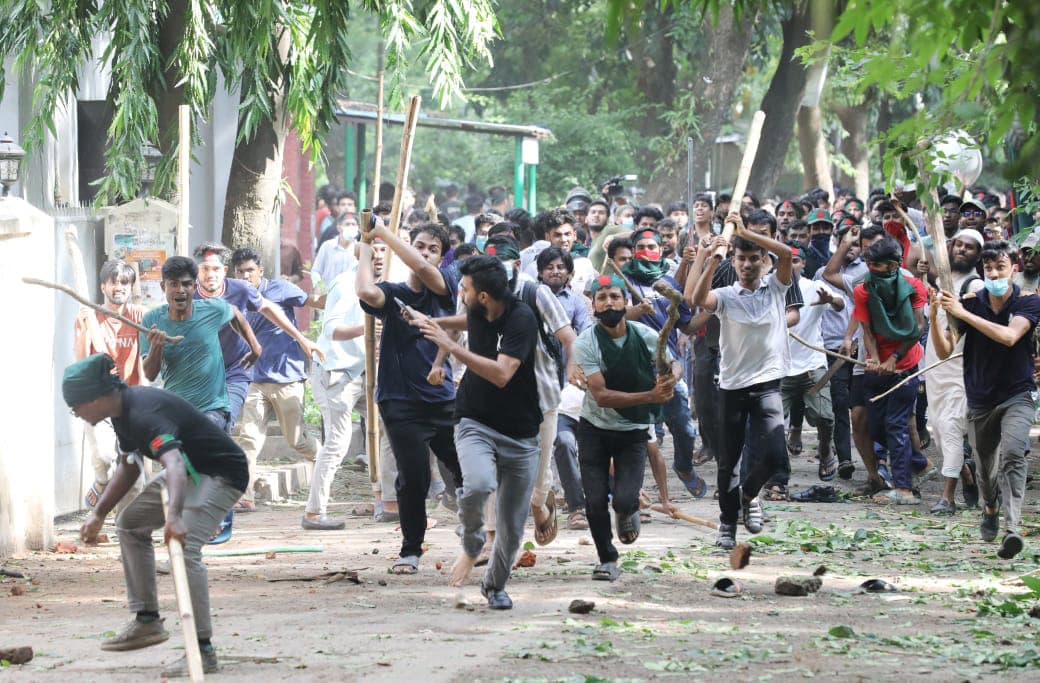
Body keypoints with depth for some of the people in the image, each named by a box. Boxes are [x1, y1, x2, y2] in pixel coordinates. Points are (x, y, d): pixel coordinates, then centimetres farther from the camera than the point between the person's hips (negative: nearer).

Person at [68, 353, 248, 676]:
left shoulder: (145, 413, -31)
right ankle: (147, 621, 23)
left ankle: (204, 650, -27)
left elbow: (174, 462, -50)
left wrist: (174, 516, -66)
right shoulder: (124, 411, 1)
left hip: (221, 474, -11)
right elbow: (129, 468, 17)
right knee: (130, 523, 19)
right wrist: (98, 514, 10)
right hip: (191, 471, 11)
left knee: (184, 548, -28)